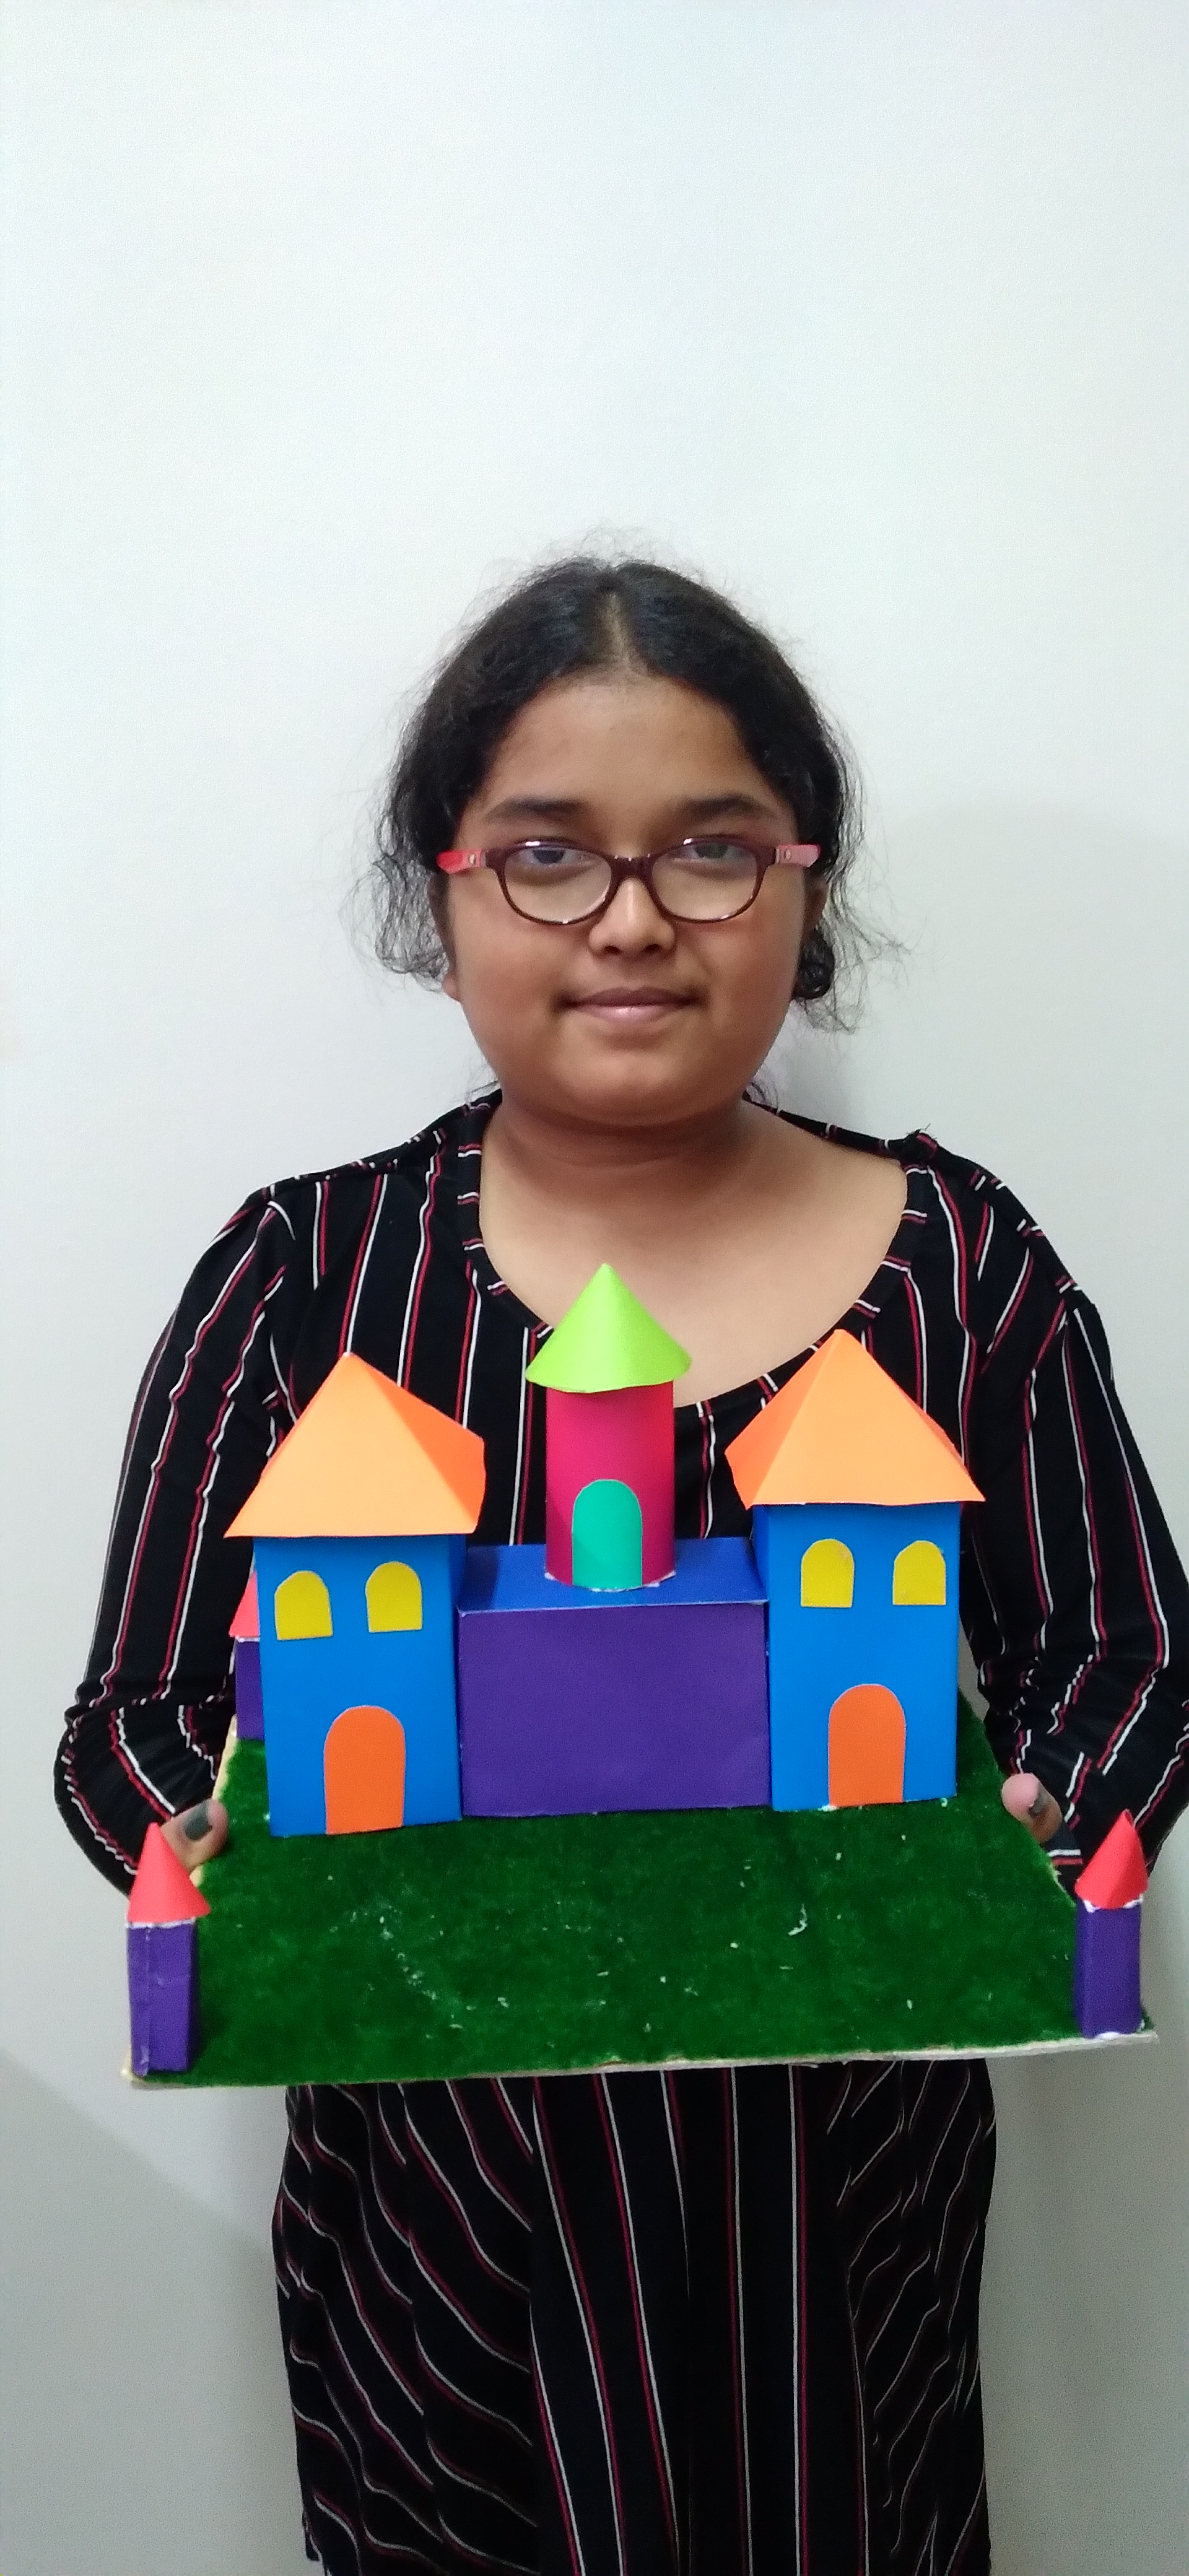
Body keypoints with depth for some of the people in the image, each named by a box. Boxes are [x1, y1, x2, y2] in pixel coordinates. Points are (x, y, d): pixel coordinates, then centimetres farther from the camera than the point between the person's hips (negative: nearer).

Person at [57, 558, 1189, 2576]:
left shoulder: (963, 1261, -3)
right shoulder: (305, 1274, -5)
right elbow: (134, 1717, -3)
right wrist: (224, 1852, -24)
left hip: (845, 2215, 1)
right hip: (441, 2226, 0)